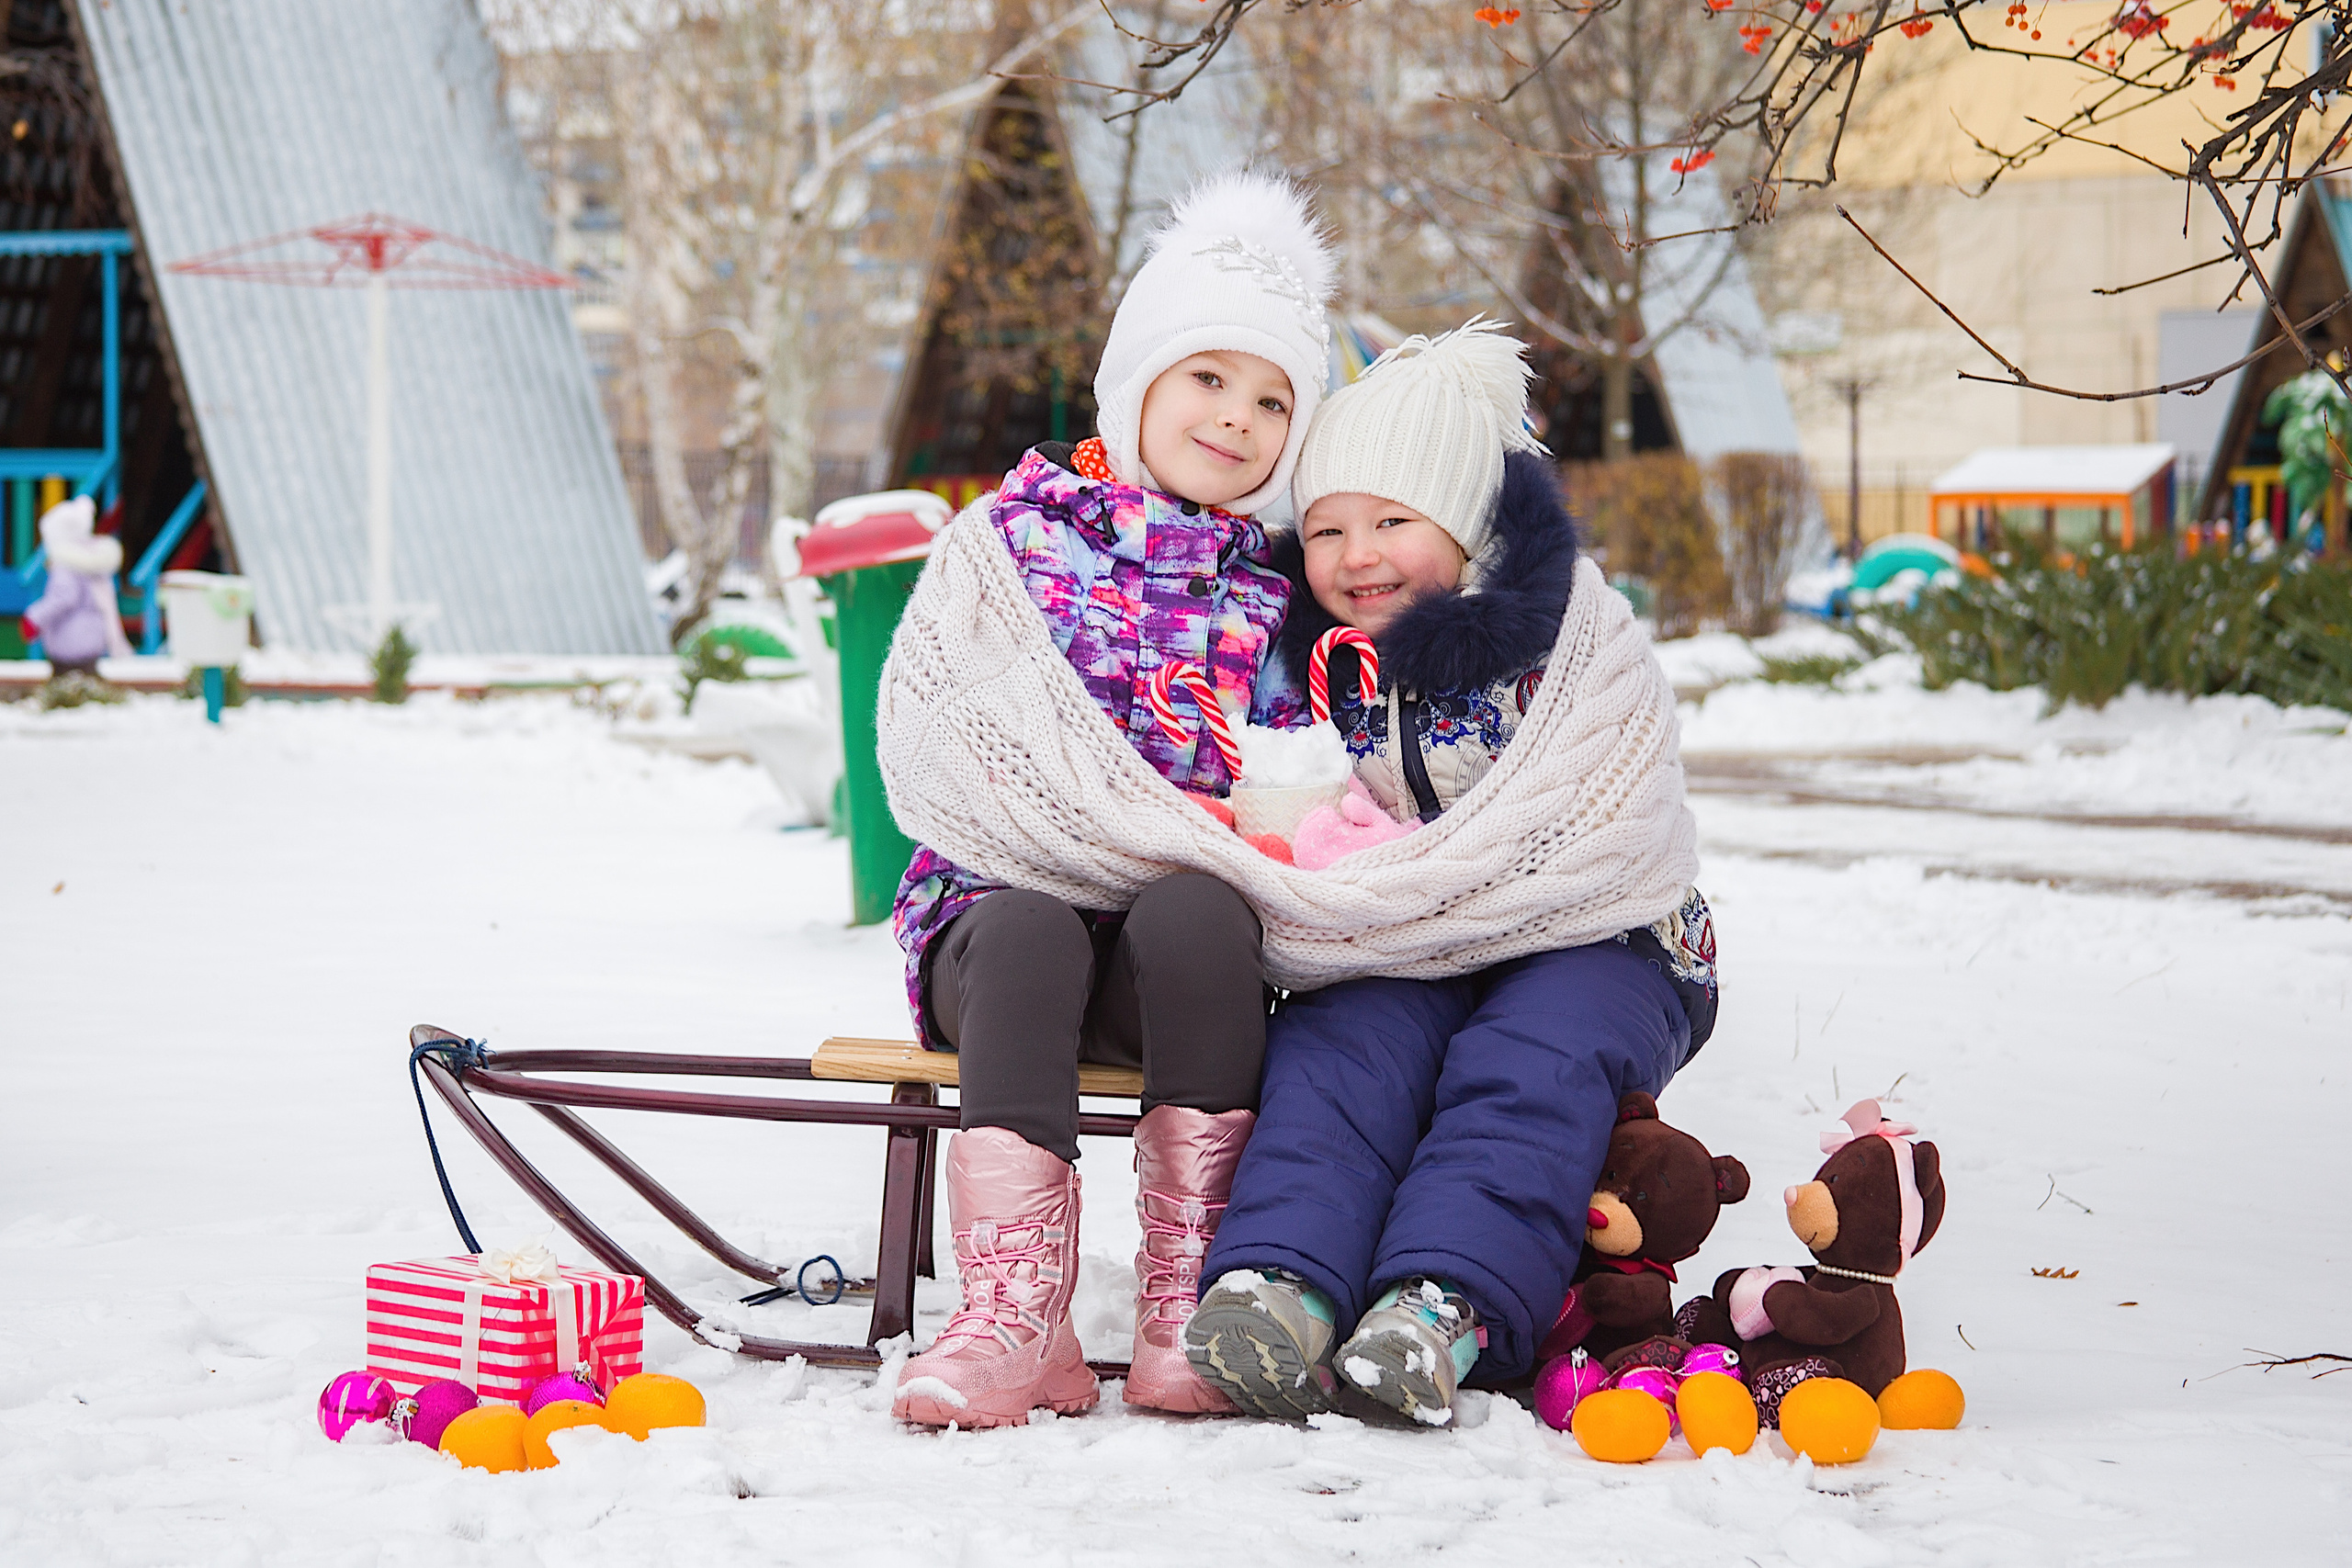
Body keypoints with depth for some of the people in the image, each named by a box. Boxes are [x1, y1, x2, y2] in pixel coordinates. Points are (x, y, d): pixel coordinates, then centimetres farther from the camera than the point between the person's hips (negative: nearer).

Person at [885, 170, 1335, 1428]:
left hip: (1187, 913, 1)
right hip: (1005, 893, -1)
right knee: (1030, 931, -37)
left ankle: (1187, 1313, -32)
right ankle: (1016, 1322, -41)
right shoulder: (1021, 530, 8)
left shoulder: (1279, 589, 16)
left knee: (1196, 911, -35)